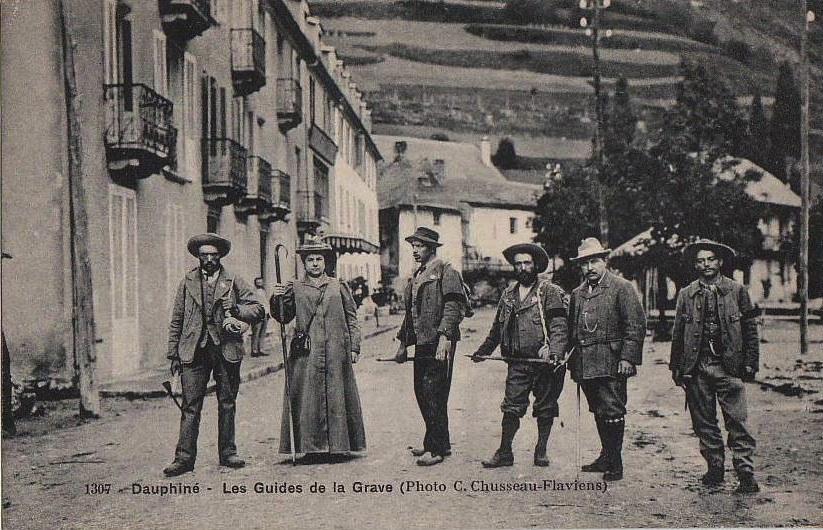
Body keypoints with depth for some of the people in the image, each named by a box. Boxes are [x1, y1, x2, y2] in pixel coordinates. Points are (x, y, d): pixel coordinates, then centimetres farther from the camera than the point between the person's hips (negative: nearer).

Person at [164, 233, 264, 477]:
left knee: (227, 404, 7)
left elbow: (258, 309, 6)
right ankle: (184, 458, -1)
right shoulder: (187, 282, 10)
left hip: (227, 349, 0)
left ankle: (228, 453, 18)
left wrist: (236, 309, -13)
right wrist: (173, 354, 5)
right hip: (194, 350, 0)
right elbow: (176, 320, 11)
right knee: (190, 406, -3)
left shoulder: (233, 281, 8)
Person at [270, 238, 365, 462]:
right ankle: (312, 448, 4)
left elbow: (352, 318, 11)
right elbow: (283, 318, 6)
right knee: (307, 400, -2)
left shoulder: (339, 286, 10)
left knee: (336, 399, 3)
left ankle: (337, 446, 12)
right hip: (306, 354, 0)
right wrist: (277, 299, -12)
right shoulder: (294, 288, 9)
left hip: (336, 353, 1)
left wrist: (354, 347, 5)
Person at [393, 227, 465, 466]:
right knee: (422, 392, 12)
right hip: (422, 343, 9)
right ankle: (439, 443, 23)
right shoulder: (416, 276, 20)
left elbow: (453, 307, -16)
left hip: (439, 343, -9)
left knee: (433, 394, -7)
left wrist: (444, 338, -25)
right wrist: (403, 343, 23)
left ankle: (437, 448, -1)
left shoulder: (445, 272, -7)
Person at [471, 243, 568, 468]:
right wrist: (483, 351, 23)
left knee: (545, 408, 6)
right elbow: (497, 328, 23)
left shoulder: (551, 292, -3)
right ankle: (504, 452, 7)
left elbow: (559, 327, -10)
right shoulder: (508, 294, 13)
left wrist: (555, 354, -23)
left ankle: (541, 451, 18)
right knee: (511, 407, 1)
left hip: (544, 362, -3)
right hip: (517, 362, 4)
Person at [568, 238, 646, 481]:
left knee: (612, 412, -7)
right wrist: (569, 356, 11)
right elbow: (572, 328, 21)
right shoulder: (577, 293, 18)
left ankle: (615, 464, 0)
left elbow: (635, 325, -8)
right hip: (584, 365, 6)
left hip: (610, 364, -6)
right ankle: (606, 457, 23)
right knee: (599, 413, 13)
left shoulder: (622, 288, -2)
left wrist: (627, 358, -14)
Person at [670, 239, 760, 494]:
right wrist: (676, 367, 7)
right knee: (704, 422, 7)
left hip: (729, 365, -2)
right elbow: (677, 334, 11)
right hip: (696, 367, 2)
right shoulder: (686, 294, 9)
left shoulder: (737, 291, 5)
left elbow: (750, 329, 5)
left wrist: (750, 364, -1)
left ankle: (745, 472, -1)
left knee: (737, 421, -5)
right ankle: (714, 468, 17)